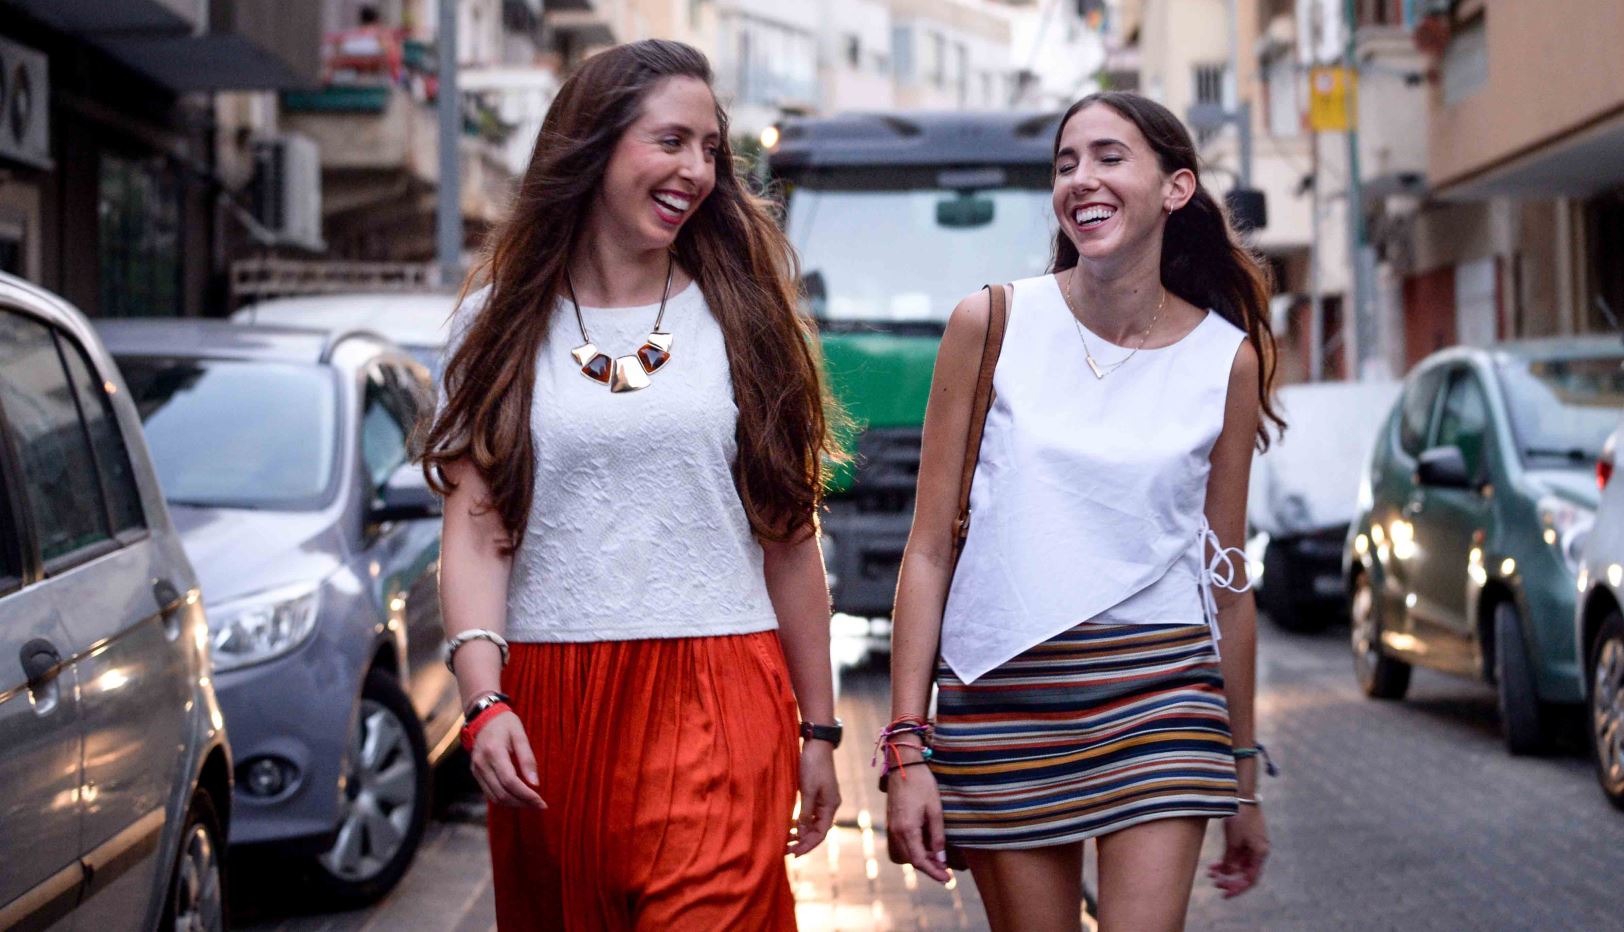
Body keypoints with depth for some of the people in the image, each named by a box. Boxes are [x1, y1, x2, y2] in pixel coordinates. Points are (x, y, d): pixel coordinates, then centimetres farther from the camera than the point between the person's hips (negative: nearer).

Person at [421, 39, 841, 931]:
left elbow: (789, 537, 10)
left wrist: (816, 729, 10)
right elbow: (477, 530, 0)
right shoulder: (503, 324, 7)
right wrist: (485, 700, -15)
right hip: (549, 708, 1)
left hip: (716, 700, -1)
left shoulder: (742, 320, 9)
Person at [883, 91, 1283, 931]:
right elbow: (929, 549, 0)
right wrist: (907, 748, -6)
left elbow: (1227, 580, 10)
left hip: (1158, 695, 0)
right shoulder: (991, 325, 0)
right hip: (1002, 701, 0)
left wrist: (1243, 781, 13)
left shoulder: (1228, 357, 3)